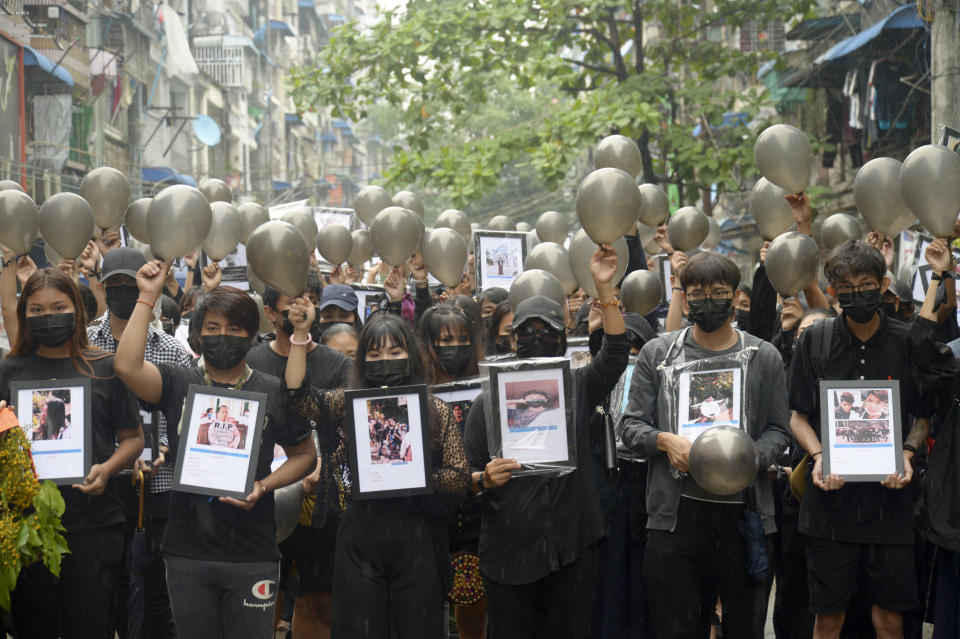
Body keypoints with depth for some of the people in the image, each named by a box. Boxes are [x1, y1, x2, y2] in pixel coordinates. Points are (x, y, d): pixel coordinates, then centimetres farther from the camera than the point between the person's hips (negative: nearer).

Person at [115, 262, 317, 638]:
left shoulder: (274, 393, 2)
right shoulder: (179, 385, 3)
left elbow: (305, 455, 9)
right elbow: (127, 366, -16)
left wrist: (263, 486, -8)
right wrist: (148, 297, -14)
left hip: (252, 557, -1)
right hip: (188, 554, 1)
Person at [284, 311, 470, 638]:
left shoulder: (435, 411, 4)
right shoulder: (347, 405, 5)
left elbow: (461, 477, 2)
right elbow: (297, 394, -11)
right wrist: (300, 332, -15)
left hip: (415, 538, 0)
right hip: (360, 540, 0)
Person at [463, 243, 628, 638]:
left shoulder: (579, 387, 7)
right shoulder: (489, 401, 4)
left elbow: (616, 353, -9)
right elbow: (467, 477, 5)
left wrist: (604, 287, -16)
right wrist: (485, 479, -18)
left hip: (572, 548, 1)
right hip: (508, 553, -1)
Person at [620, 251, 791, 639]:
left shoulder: (764, 357, 9)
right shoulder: (657, 354, 9)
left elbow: (778, 430, 6)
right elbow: (632, 425, 7)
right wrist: (665, 441, -13)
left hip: (743, 509, 0)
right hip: (676, 509, 0)